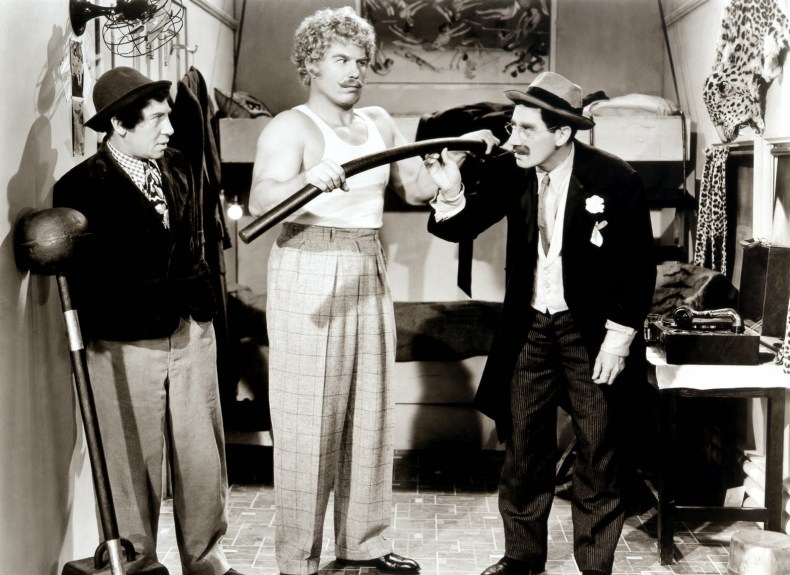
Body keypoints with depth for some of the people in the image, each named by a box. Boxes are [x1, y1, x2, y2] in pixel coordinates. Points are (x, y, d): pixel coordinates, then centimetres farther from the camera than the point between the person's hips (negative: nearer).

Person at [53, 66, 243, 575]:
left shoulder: (178, 168, 8)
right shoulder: (82, 186, -10)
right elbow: (84, 275, -8)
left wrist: (201, 301, 11)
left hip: (192, 332, 5)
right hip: (125, 345, -5)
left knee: (203, 456, 11)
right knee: (134, 464, 6)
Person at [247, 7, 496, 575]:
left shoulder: (380, 123, 13)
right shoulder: (290, 127, -8)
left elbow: (420, 187, 15)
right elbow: (261, 200, -24)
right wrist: (307, 179, -42)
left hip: (369, 276, 7)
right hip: (308, 275, -6)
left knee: (370, 413, 11)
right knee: (309, 419, -3)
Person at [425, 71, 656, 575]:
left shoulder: (615, 179, -15)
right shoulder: (509, 173, -6)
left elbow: (640, 266, -9)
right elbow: (462, 228, -1)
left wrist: (621, 334, -13)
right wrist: (452, 193, -21)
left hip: (591, 331, -3)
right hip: (528, 327, 3)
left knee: (597, 457, 7)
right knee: (523, 452, 12)